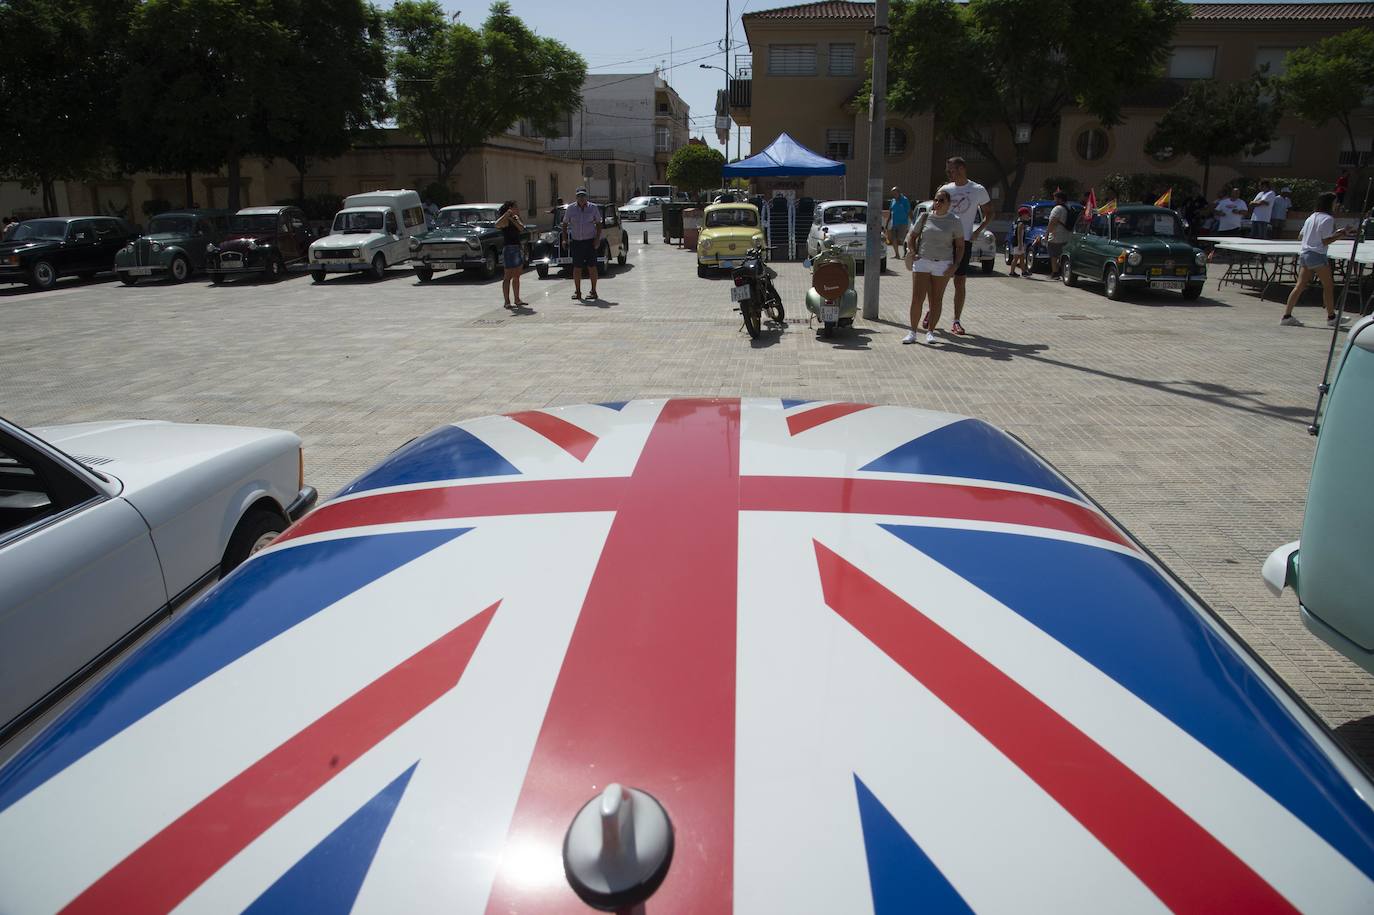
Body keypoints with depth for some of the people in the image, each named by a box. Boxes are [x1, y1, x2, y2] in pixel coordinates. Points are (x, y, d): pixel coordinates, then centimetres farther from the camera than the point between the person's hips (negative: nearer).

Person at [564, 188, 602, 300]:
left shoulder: (593, 208, 2)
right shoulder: (570, 209, 3)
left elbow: (598, 224, 5)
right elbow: (565, 224, 11)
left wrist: (598, 238, -6)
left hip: (590, 241, -1)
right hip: (575, 241, 1)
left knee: (591, 266, -1)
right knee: (577, 267, 2)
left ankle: (593, 291, 7)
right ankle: (577, 291, 10)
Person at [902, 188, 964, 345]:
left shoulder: (955, 221, 1)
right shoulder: (925, 217, 5)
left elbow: (960, 245, 3)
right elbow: (911, 235, 14)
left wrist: (955, 266, -7)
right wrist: (912, 251, -3)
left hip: (943, 265, -1)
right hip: (922, 262, 1)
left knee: (936, 300, 3)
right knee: (917, 298, -5)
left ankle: (930, 331, 15)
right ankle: (913, 332, 3)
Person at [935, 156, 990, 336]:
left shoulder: (978, 190, 1)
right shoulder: (945, 189, 6)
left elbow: (988, 213, 12)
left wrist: (978, 231, -1)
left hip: (964, 241, -2)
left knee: (960, 283, 0)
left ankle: (957, 322, 5)